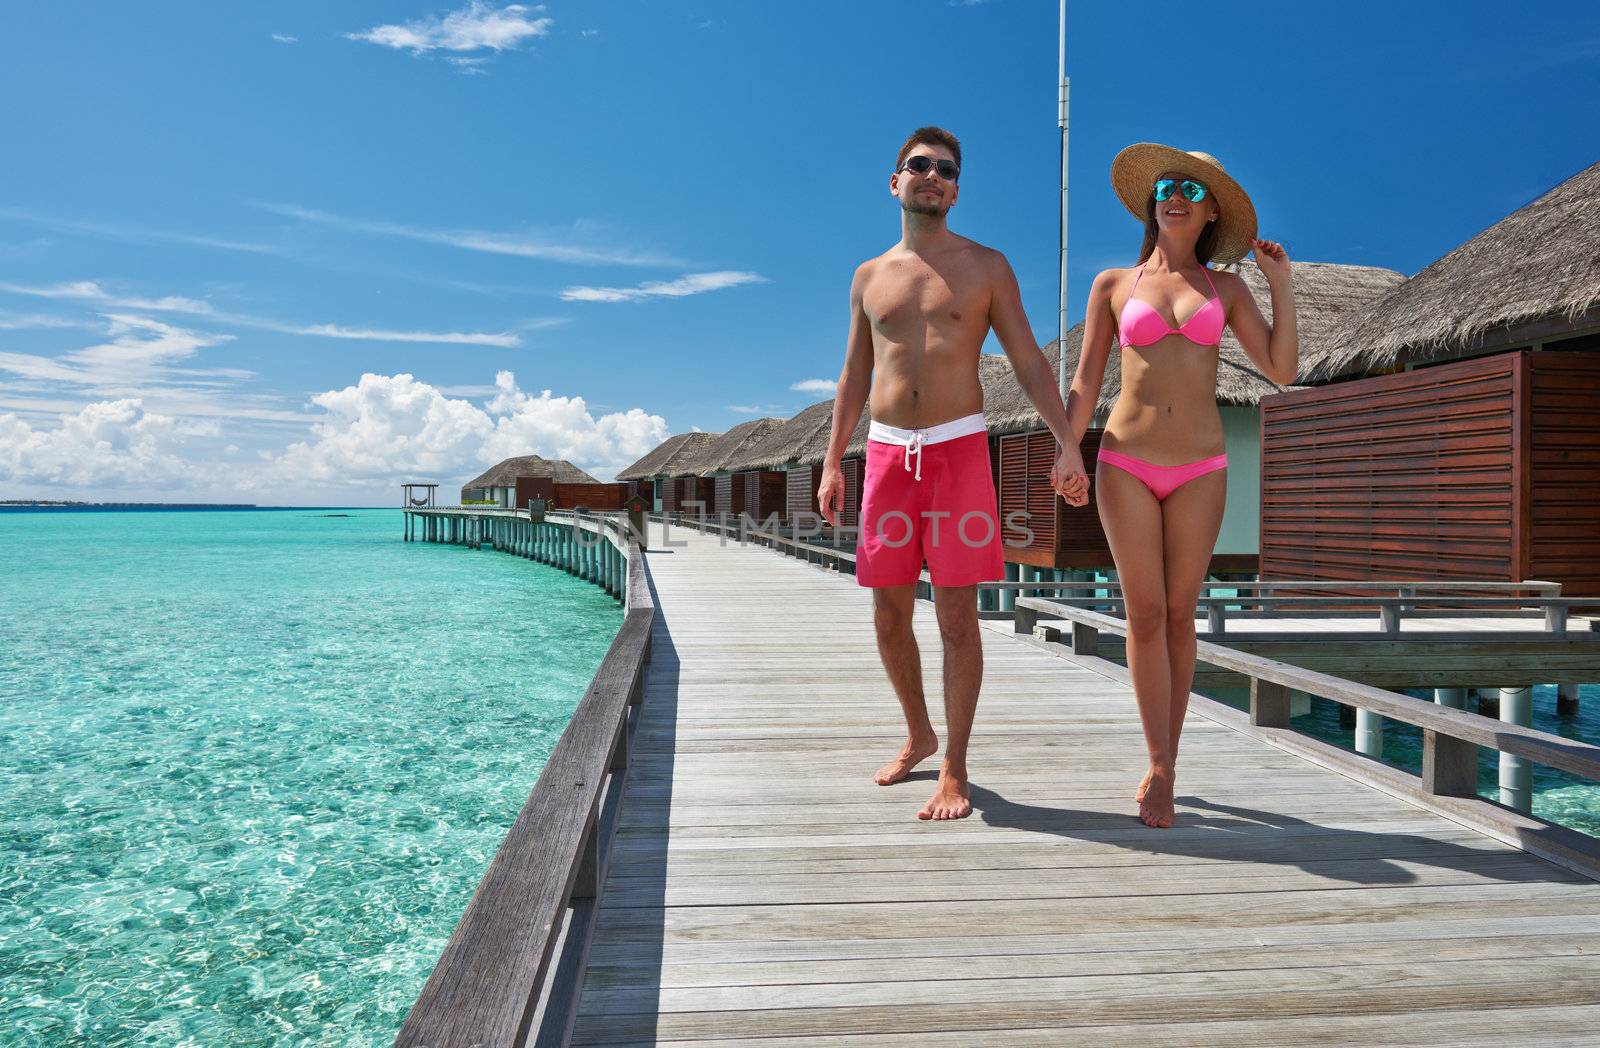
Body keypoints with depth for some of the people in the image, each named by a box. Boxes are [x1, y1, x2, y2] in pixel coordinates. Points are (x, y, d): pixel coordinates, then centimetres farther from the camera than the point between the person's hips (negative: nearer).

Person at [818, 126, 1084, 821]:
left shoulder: (986, 267, 7)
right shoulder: (869, 276, 15)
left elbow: (1028, 362, 3)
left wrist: (1067, 444, -8)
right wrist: (832, 463, 11)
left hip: (959, 449, -3)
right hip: (886, 452, 3)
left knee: (956, 616, -4)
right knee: (890, 613, 7)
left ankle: (954, 771, 4)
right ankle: (919, 736, 28)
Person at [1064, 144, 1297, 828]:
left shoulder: (1225, 288, 10)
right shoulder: (1113, 285, 8)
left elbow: (1281, 370, 3)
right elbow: (1085, 383, 7)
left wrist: (1281, 283, 3)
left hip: (1199, 470, 1)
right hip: (1126, 464, -1)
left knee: (1179, 615, 3)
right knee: (1145, 613, -4)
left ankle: (1161, 768, 13)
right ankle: (1161, 771, 3)